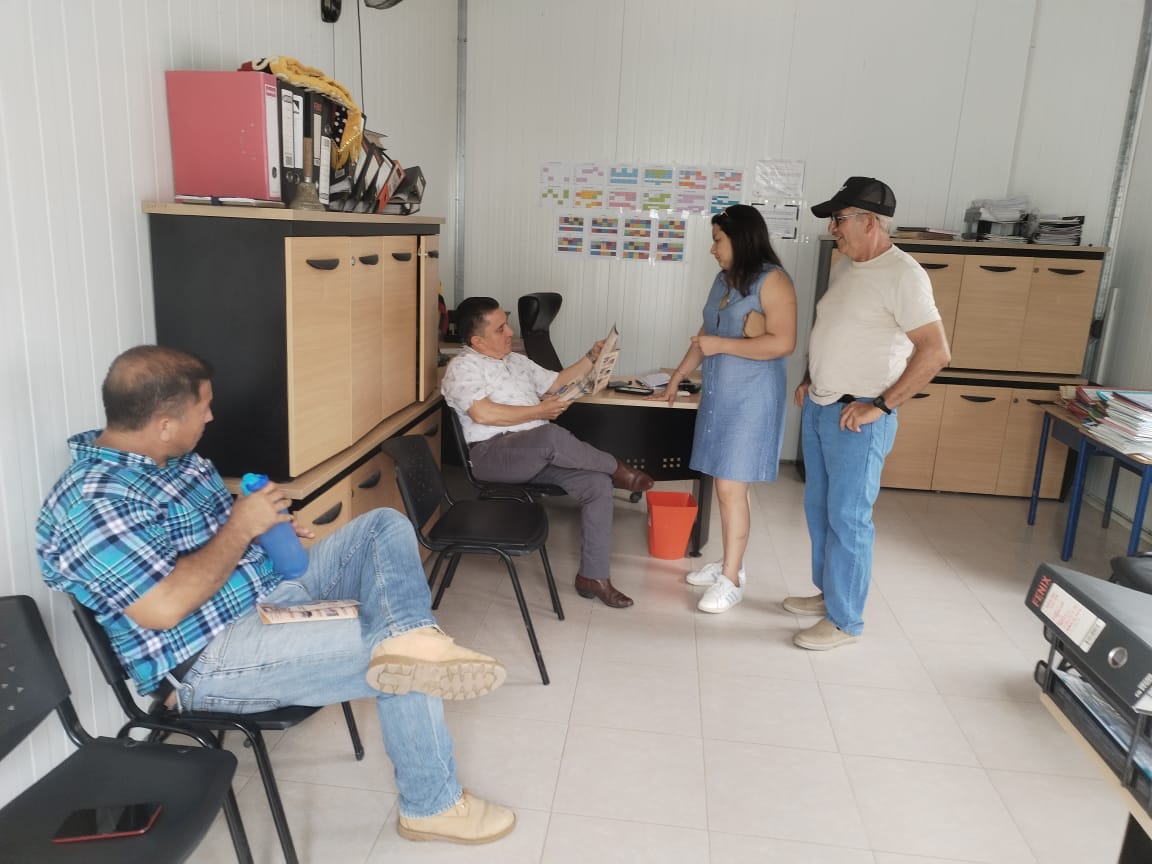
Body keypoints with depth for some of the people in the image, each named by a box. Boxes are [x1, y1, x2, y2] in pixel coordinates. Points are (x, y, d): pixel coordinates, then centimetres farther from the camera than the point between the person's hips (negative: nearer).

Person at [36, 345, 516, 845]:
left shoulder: (168, 456, 7)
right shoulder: (93, 501, -22)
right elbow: (165, 608, -29)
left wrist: (270, 527, 3)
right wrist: (242, 528, -19)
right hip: (210, 658, -10)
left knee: (386, 527, -1)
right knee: (403, 672, -16)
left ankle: (407, 638, -29)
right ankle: (432, 806, 4)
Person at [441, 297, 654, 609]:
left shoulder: (516, 361, 22)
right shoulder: (462, 368, -3)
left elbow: (556, 383, 28)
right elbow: (484, 413, -19)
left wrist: (591, 358, 15)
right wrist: (539, 411, -13)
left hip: (538, 453, 8)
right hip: (493, 454, -8)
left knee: (596, 482, -16)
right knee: (552, 435, -38)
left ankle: (593, 576, -8)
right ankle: (617, 468, -7)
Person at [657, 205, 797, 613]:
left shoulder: (772, 280, -13)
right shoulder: (724, 279, 12)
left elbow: (783, 343, -21)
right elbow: (705, 335, 21)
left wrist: (722, 345, -18)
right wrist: (677, 377, 23)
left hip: (752, 399, -8)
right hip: (719, 393, 8)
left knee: (731, 488, -7)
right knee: (726, 484, 12)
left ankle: (731, 580, 3)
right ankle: (729, 562, 25)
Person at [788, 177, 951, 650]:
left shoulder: (901, 274, -17)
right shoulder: (845, 266, 9)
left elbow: (935, 351, -21)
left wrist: (881, 406, -20)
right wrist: (808, 380, 13)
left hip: (857, 418, -9)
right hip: (818, 408, 9)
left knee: (848, 518, 0)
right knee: (818, 508, 17)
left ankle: (844, 620, 14)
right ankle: (828, 592, 34)